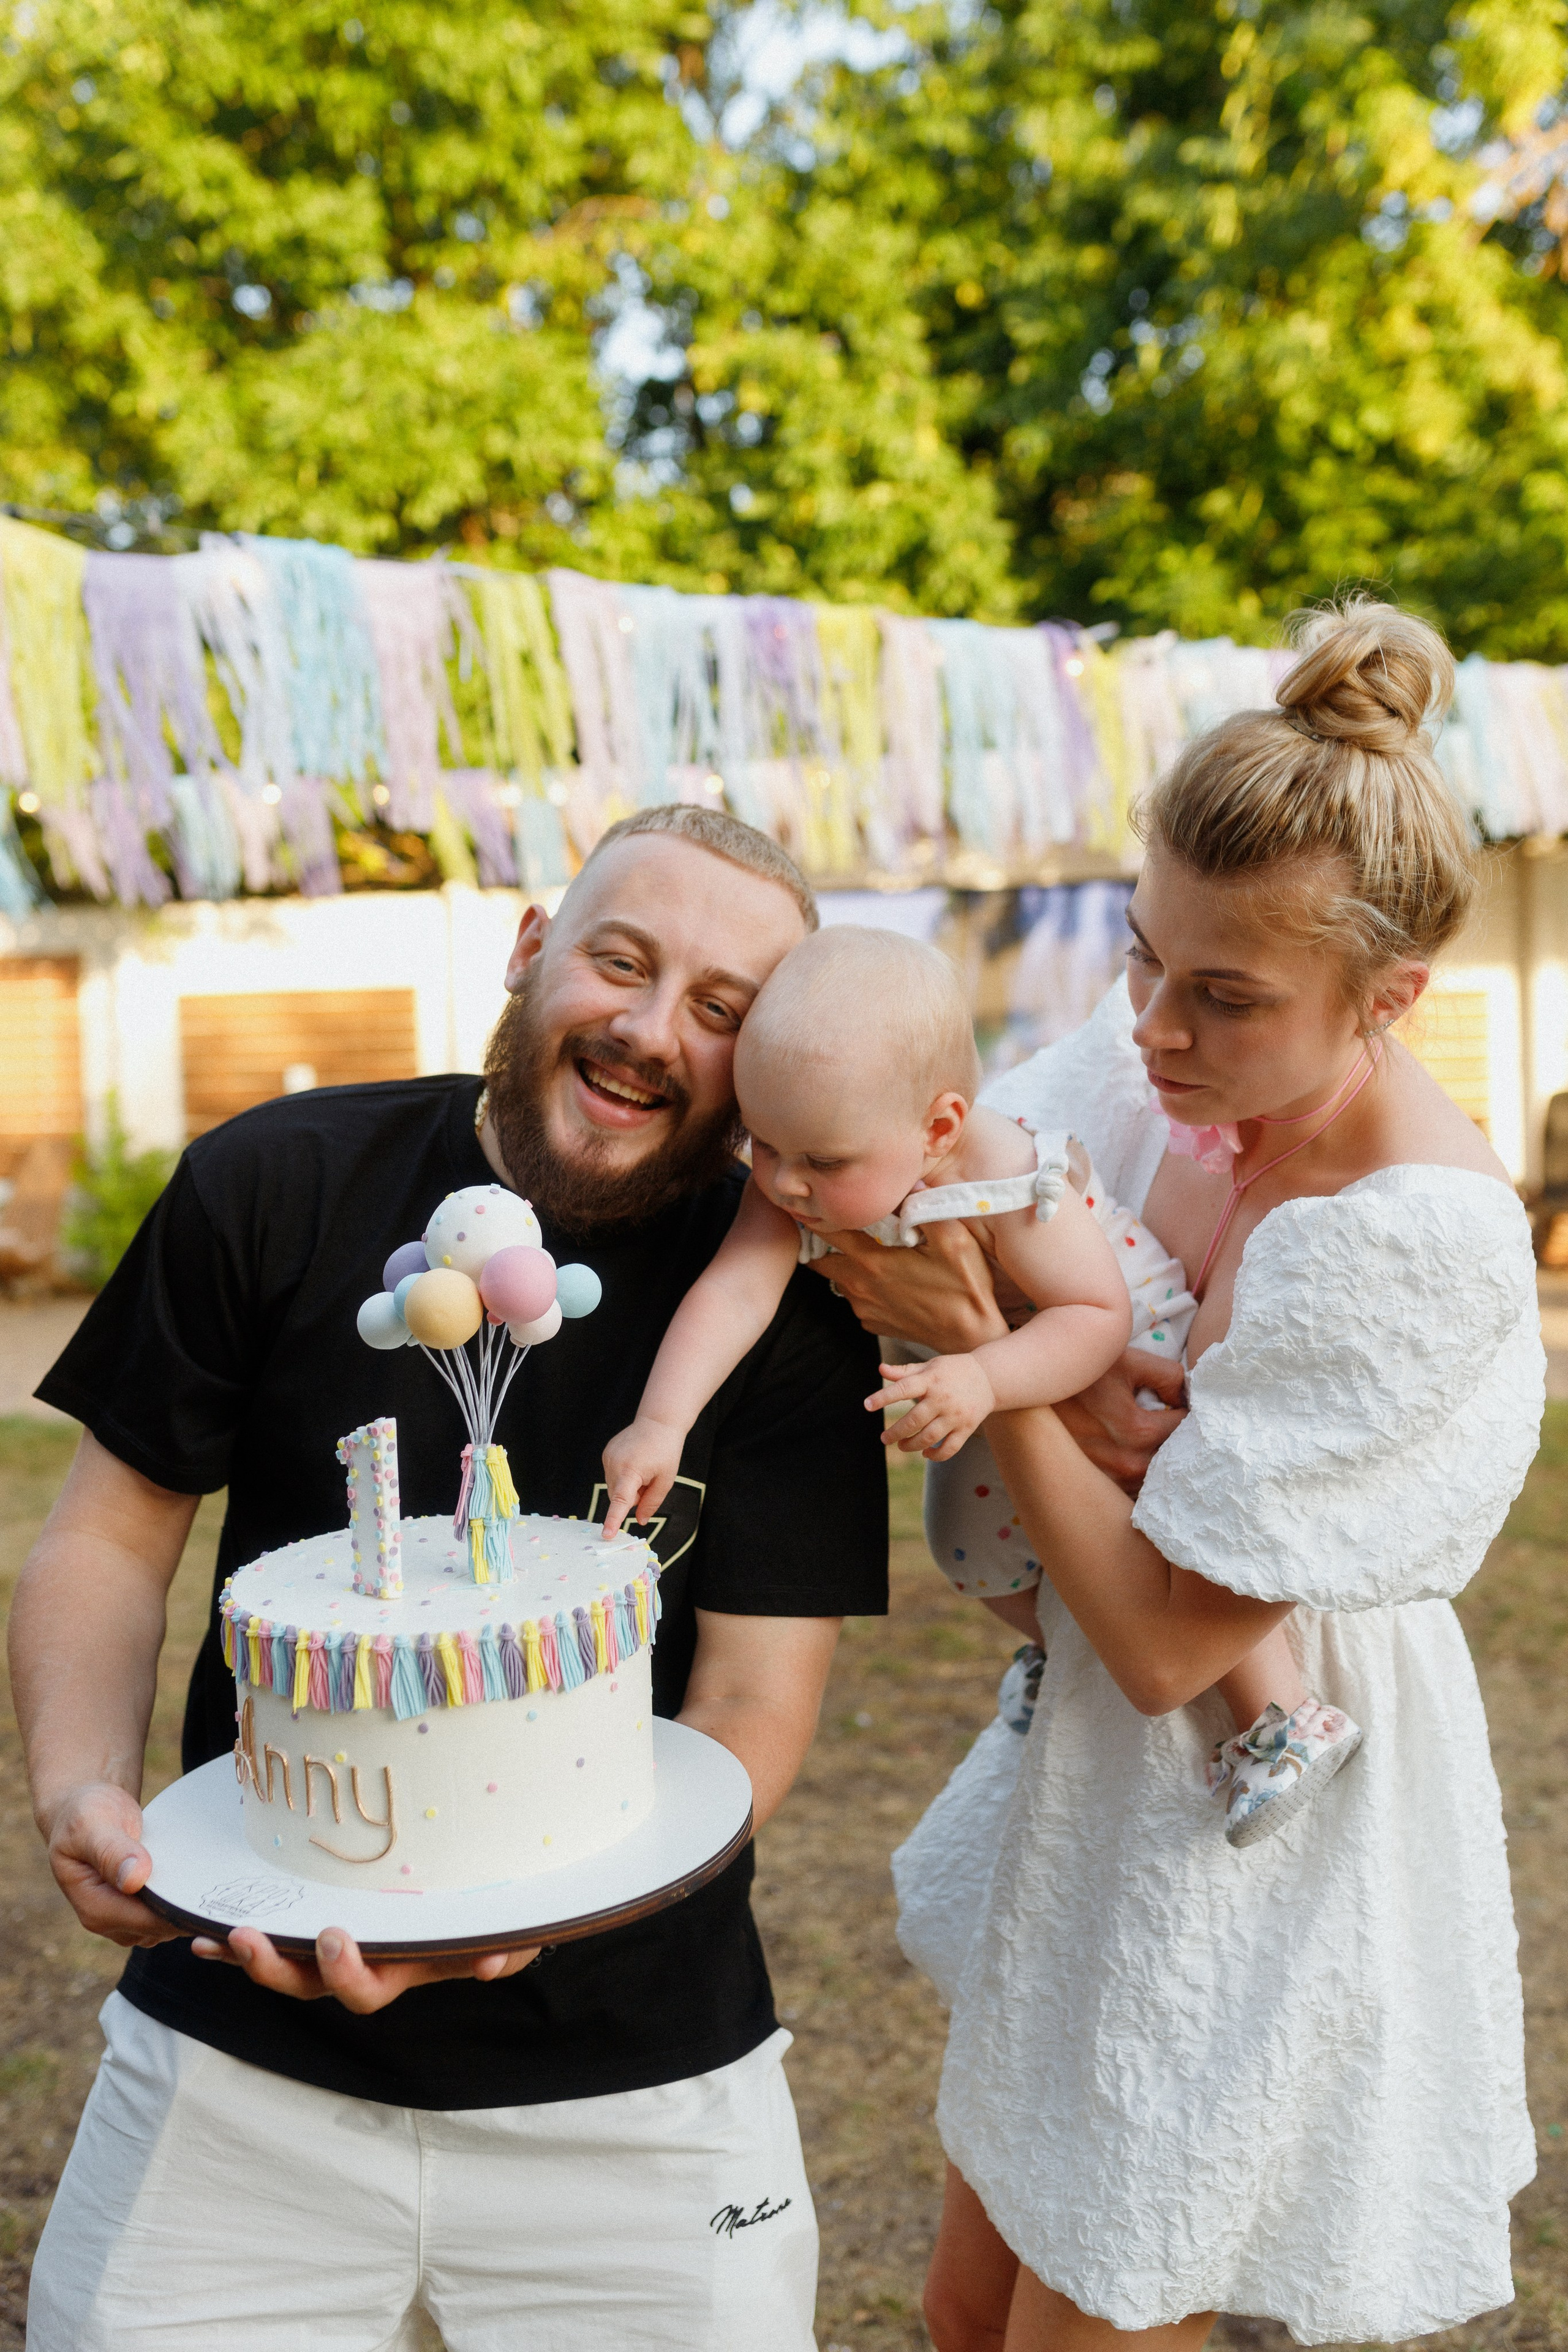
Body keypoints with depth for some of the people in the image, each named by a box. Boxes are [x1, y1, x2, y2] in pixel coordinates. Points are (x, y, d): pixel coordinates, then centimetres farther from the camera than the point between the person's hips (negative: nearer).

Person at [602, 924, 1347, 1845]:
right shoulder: (790, 1187, -28)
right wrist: (662, 1422, -49)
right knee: (972, 1534, 17)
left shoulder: (1014, 1189, -41)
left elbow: (1100, 1315, -35)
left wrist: (983, 1380, -51)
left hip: (1132, 1351, -6)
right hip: (967, 1364, 7)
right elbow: (735, 1291, -37)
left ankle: (1284, 1713, -4)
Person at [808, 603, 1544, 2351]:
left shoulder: (1419, 1242, -28)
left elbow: (1167, 1637, -25)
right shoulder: (1162, 1062, -8)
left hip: (1254, 1839, -7)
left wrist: (984, 1351, -25)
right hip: (1095, 1781, 7)